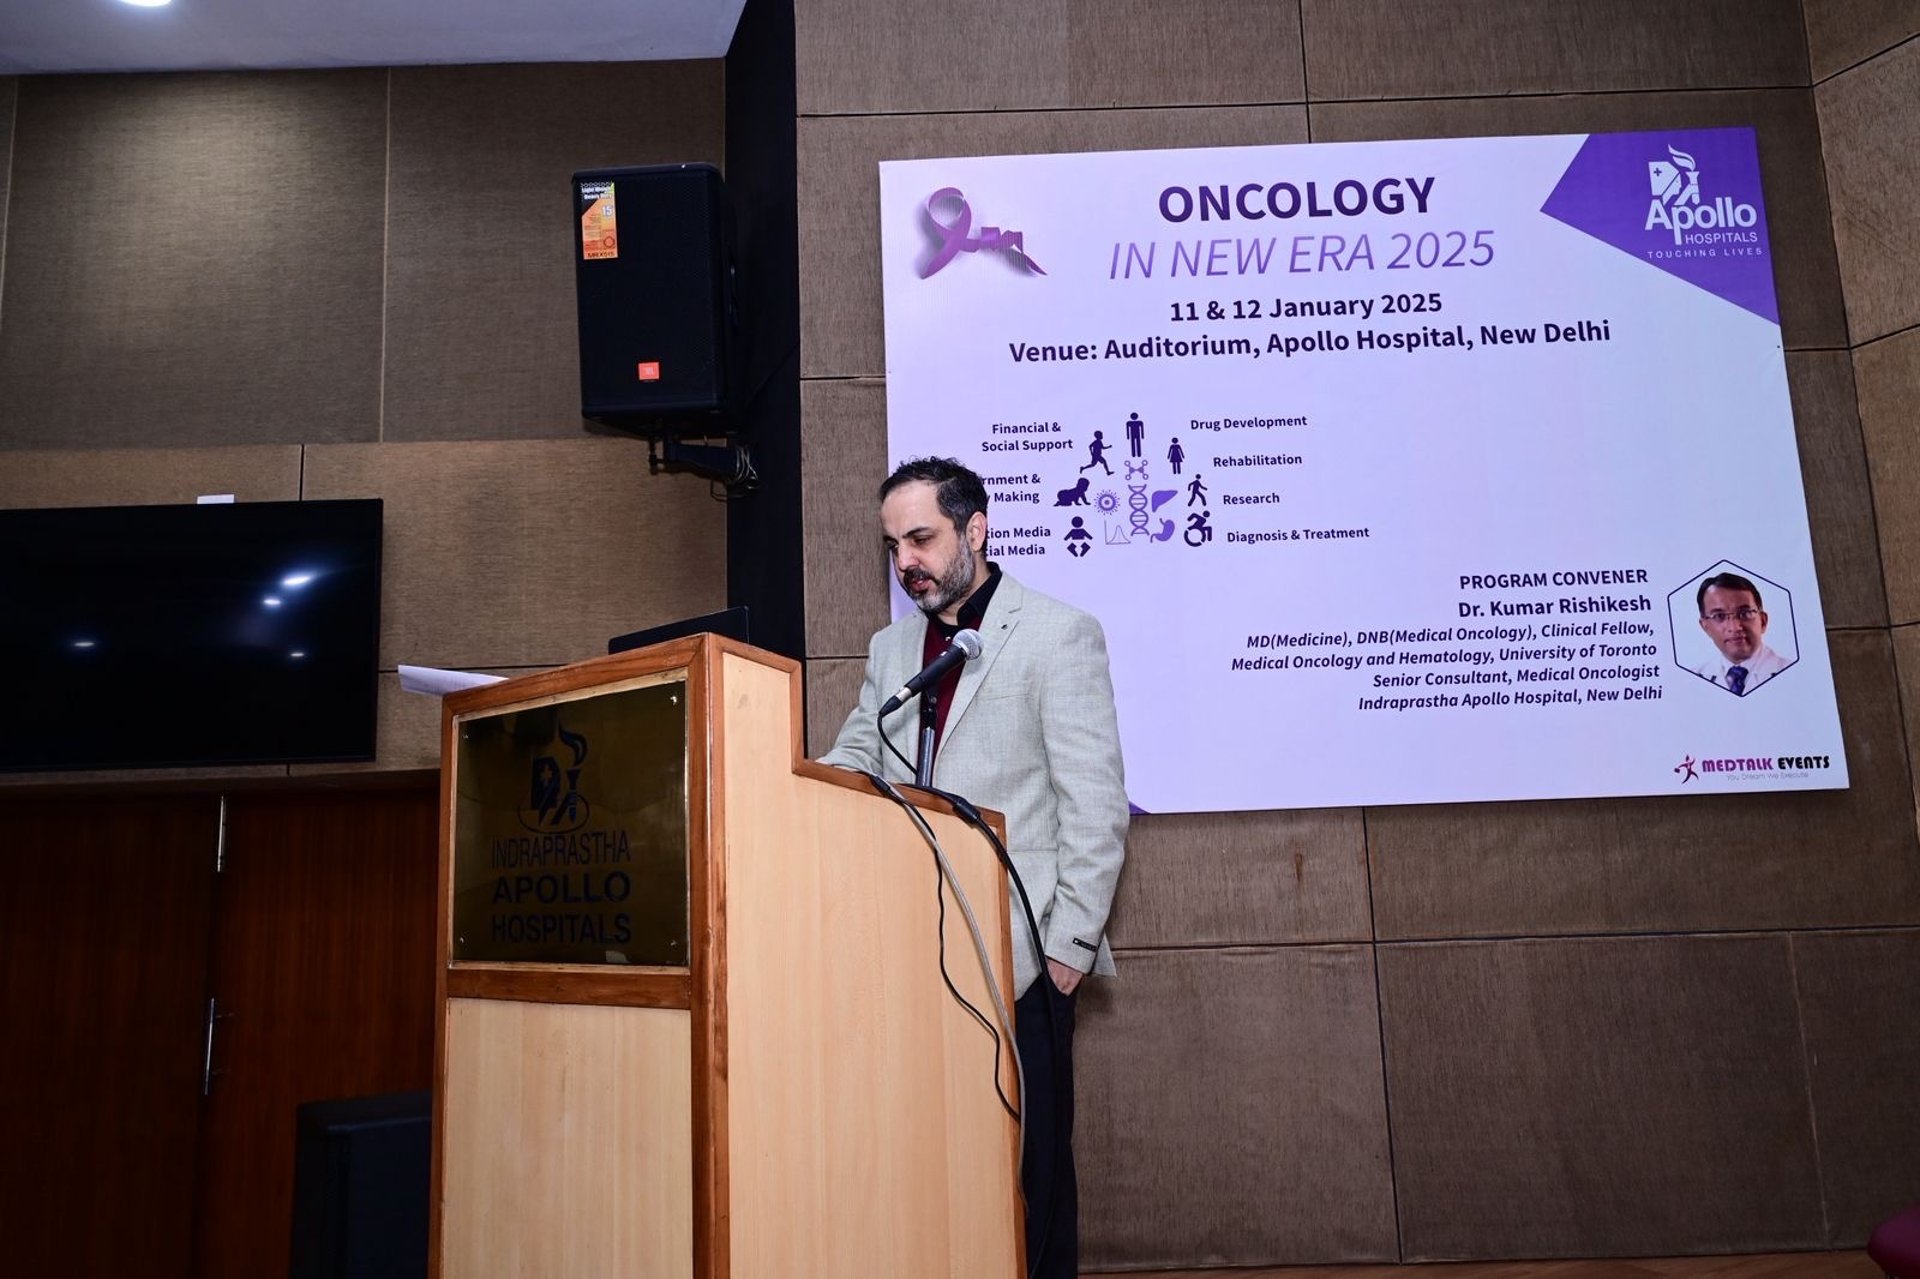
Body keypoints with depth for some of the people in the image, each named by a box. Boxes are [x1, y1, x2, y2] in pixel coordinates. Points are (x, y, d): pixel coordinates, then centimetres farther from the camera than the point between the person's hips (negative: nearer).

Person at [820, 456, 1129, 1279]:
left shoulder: (1058, 635, -2)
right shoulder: (890, 649, 16)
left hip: (1017, 955, -5)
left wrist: (1070, 945, -11)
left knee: (1028, 1168, 2)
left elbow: (1096, 806, -6)